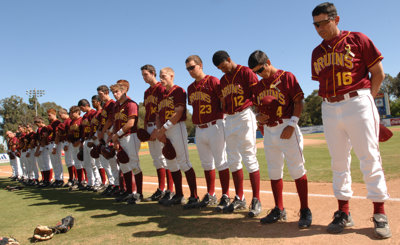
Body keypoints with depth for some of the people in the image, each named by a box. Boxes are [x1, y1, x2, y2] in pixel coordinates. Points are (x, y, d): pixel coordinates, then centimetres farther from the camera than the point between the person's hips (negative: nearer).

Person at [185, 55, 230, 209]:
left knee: (221, 162, -2)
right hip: (199, 129, 7)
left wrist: (221, 119, -15)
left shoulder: (213, 81, -7)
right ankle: (210, 196, 23)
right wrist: (196, 122, 10)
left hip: (214, 126, -7)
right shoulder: (190, 88, 15)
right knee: (206, 164, 12)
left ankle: (225, 196, 7)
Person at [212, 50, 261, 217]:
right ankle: (239, 199, 18)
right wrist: (224, 116, 8)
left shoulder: (245, 72, -3)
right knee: (233, 160, 8)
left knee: (249, 158, -8)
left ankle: (256, 201, 0)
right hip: (229, 120, 7)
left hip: (245, 116, -7)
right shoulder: (223, 80, 17)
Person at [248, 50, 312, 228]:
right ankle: (279, 210, 21)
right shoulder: (258, 86, 13)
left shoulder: (287, 77, -3)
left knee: (296, 169, -4)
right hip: (268, 131, 6)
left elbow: (298, 102, -6)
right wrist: (258, 116, -2)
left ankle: (305, 211, 6)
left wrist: (291, 124, -16)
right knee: (273, 171, 10)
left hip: (287, 128, -6)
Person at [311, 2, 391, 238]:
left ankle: (380, 214, 8)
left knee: (370, 158, -3)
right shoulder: (317, 52, 15)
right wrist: (332, 101, 6)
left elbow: (378, 73, 1)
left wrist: (366, 99, 0)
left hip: (357, 102, -4)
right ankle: (344, 212, 16)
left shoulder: (357, 39, 2)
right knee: (339, 162, 7)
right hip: (329, 109, 5)